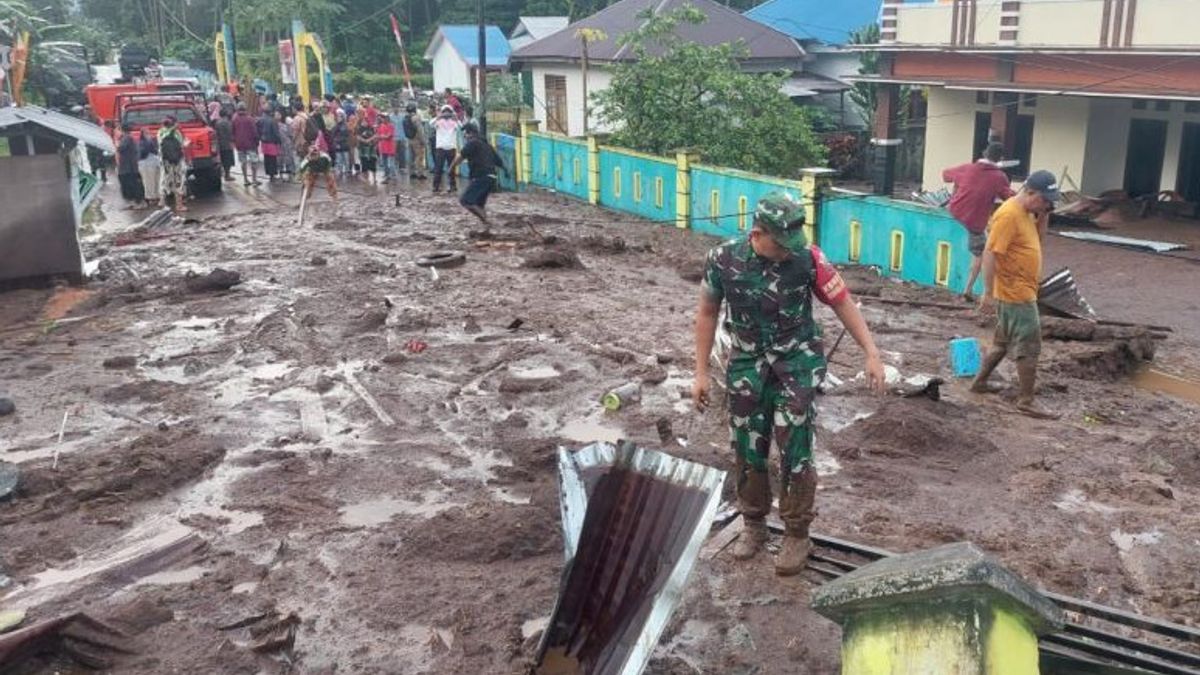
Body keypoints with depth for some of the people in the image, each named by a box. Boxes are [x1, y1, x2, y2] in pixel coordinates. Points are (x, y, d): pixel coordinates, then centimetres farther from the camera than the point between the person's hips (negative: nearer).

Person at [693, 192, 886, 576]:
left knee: (794, 451, -5)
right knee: (747, 451, 9)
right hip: (747, 366, 2)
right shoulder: (723, 260, -11)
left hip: (797, 364, -2)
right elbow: (707, 313, 1)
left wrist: (871, 353, -11)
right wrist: (701, 373, 1)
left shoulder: (808, 259, -16)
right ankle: (754, 525, 29)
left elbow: (842, 303, -5)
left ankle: (797, 534, 12)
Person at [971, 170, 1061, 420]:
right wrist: (988, 292, -25)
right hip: (1015, 294, -10)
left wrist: (1043, 216, 2)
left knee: (1004, 341, 19)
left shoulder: (1027, 212, 9)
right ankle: (1027, 400, 3)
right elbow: (990, 253, -24)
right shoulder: (1009, 215, -21)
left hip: (1021, 291, 10)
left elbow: (1037, 240, 20)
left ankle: (980, 382, 31)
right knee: (1029, 345, -4)